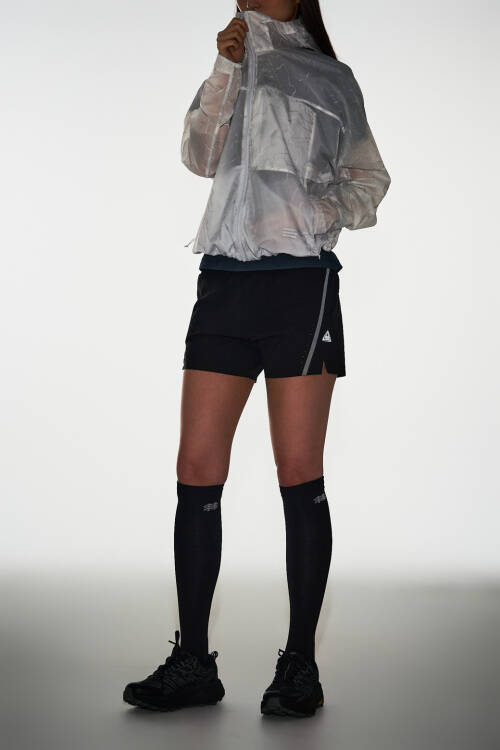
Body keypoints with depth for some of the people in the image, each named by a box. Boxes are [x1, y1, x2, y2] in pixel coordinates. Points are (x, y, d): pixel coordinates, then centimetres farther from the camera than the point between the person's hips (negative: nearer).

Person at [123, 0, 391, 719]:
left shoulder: (330, 78, 13)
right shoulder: (229, 70, 20)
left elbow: (370, 179, 14)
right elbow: (200, 156, 3)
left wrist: (325, 211, -5)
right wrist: (227, 68, -7)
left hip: (301, 281, -3)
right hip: (225, 279, 3)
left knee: (299, 473, -5)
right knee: (197, 470, -2)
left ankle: (301, 662, 5)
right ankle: (193, 663, 7)